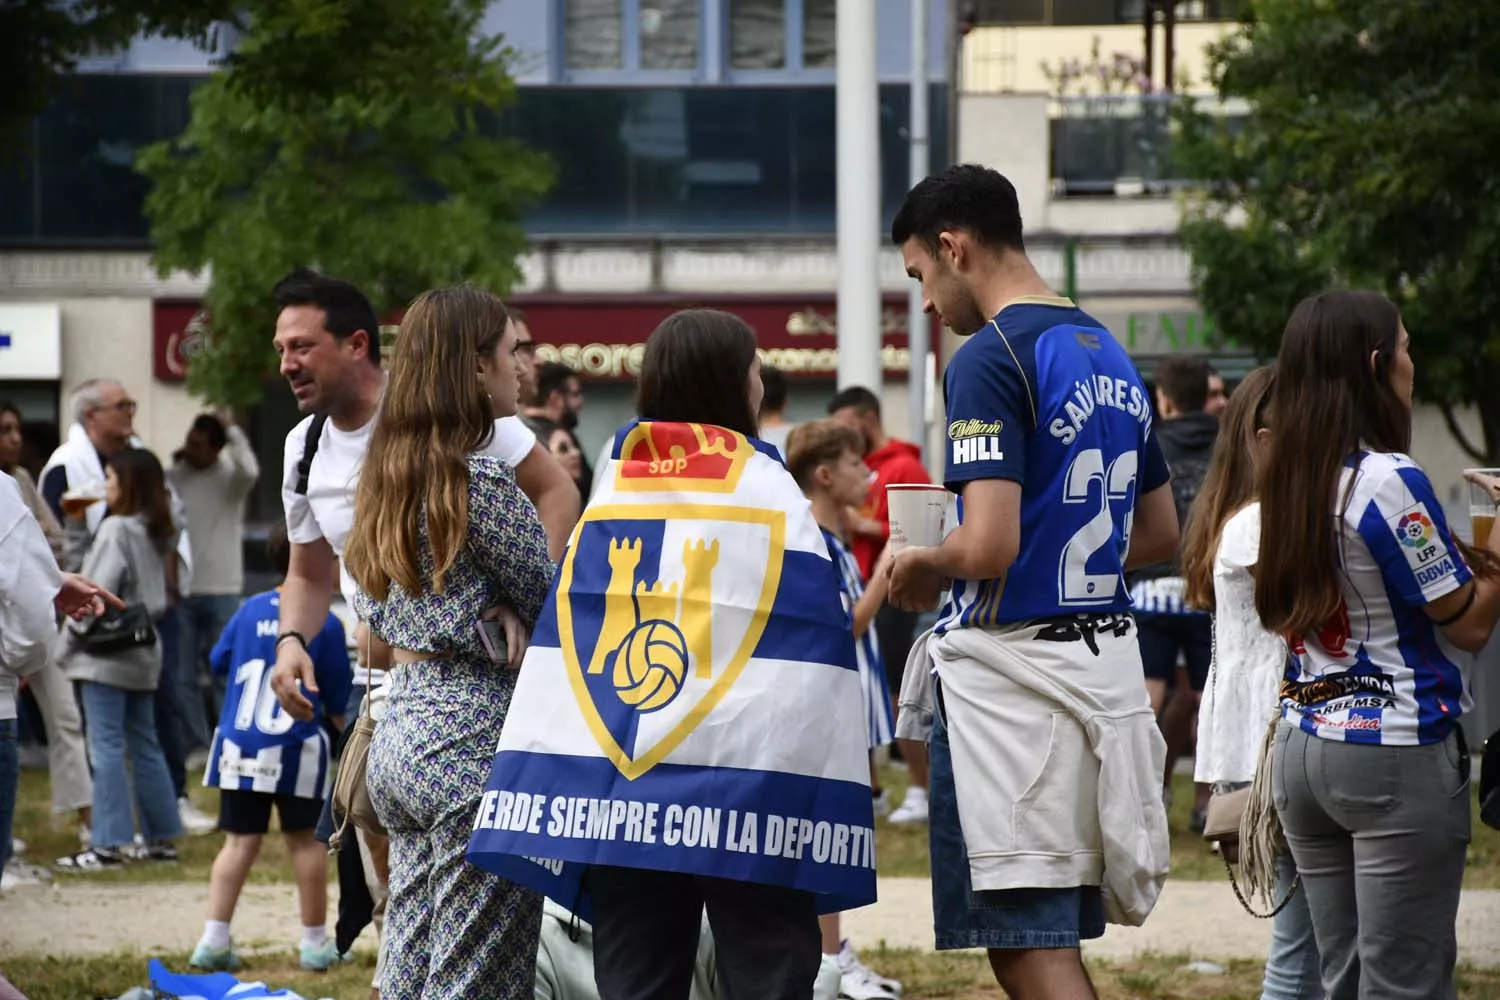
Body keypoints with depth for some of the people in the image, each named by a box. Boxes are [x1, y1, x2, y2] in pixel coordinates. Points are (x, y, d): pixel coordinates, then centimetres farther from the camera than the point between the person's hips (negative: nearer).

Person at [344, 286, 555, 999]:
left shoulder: (386, 476, 11)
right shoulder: (480, 480, -14)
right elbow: (550, 601, -7)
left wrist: (494, 613, 6)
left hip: (400, 725, 9)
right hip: (475, 736, -9)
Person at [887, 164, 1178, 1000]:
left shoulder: (991, 358, -14)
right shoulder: (1111, 354, 13)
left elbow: (989, 546, -22)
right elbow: (1160, 533, 21)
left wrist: (921, 566, -3)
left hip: (1013, 668, -9)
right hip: (1107, 654, 9)